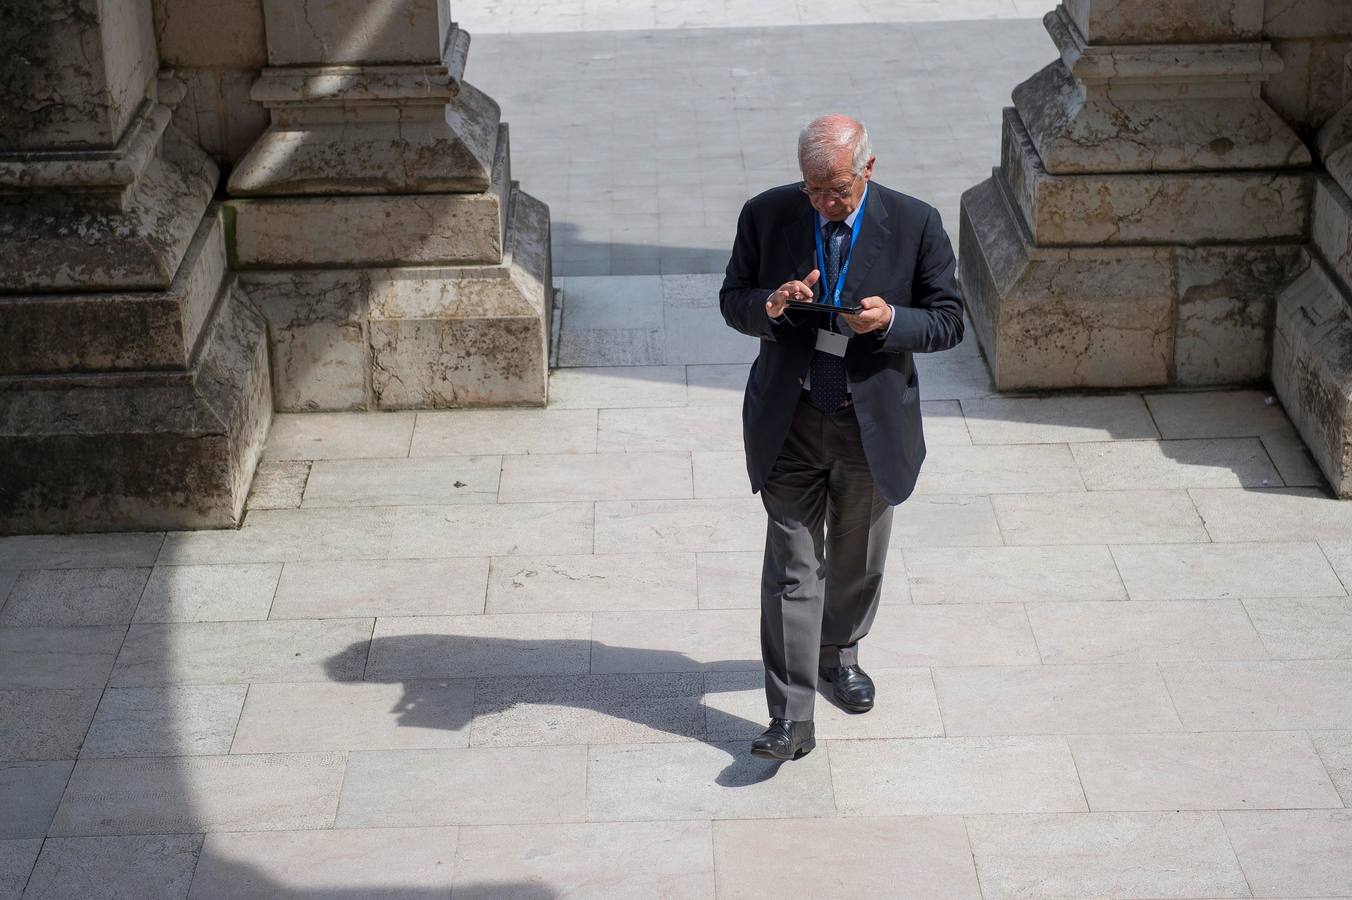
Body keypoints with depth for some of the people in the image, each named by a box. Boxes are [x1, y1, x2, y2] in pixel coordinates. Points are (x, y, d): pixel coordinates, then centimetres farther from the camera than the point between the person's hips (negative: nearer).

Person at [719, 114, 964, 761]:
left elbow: (949, 321, -4)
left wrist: (890, 319, -24)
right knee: (791, 570, -3)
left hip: (873, 424, 1)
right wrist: (771, 306, -20)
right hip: (790, 424, -1)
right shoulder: (765, 215, -6)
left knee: (857, 561, 19)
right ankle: (791, 717, 0)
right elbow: (732, 300, 4)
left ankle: (839, 653, 47)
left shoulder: (915, 224, -10)